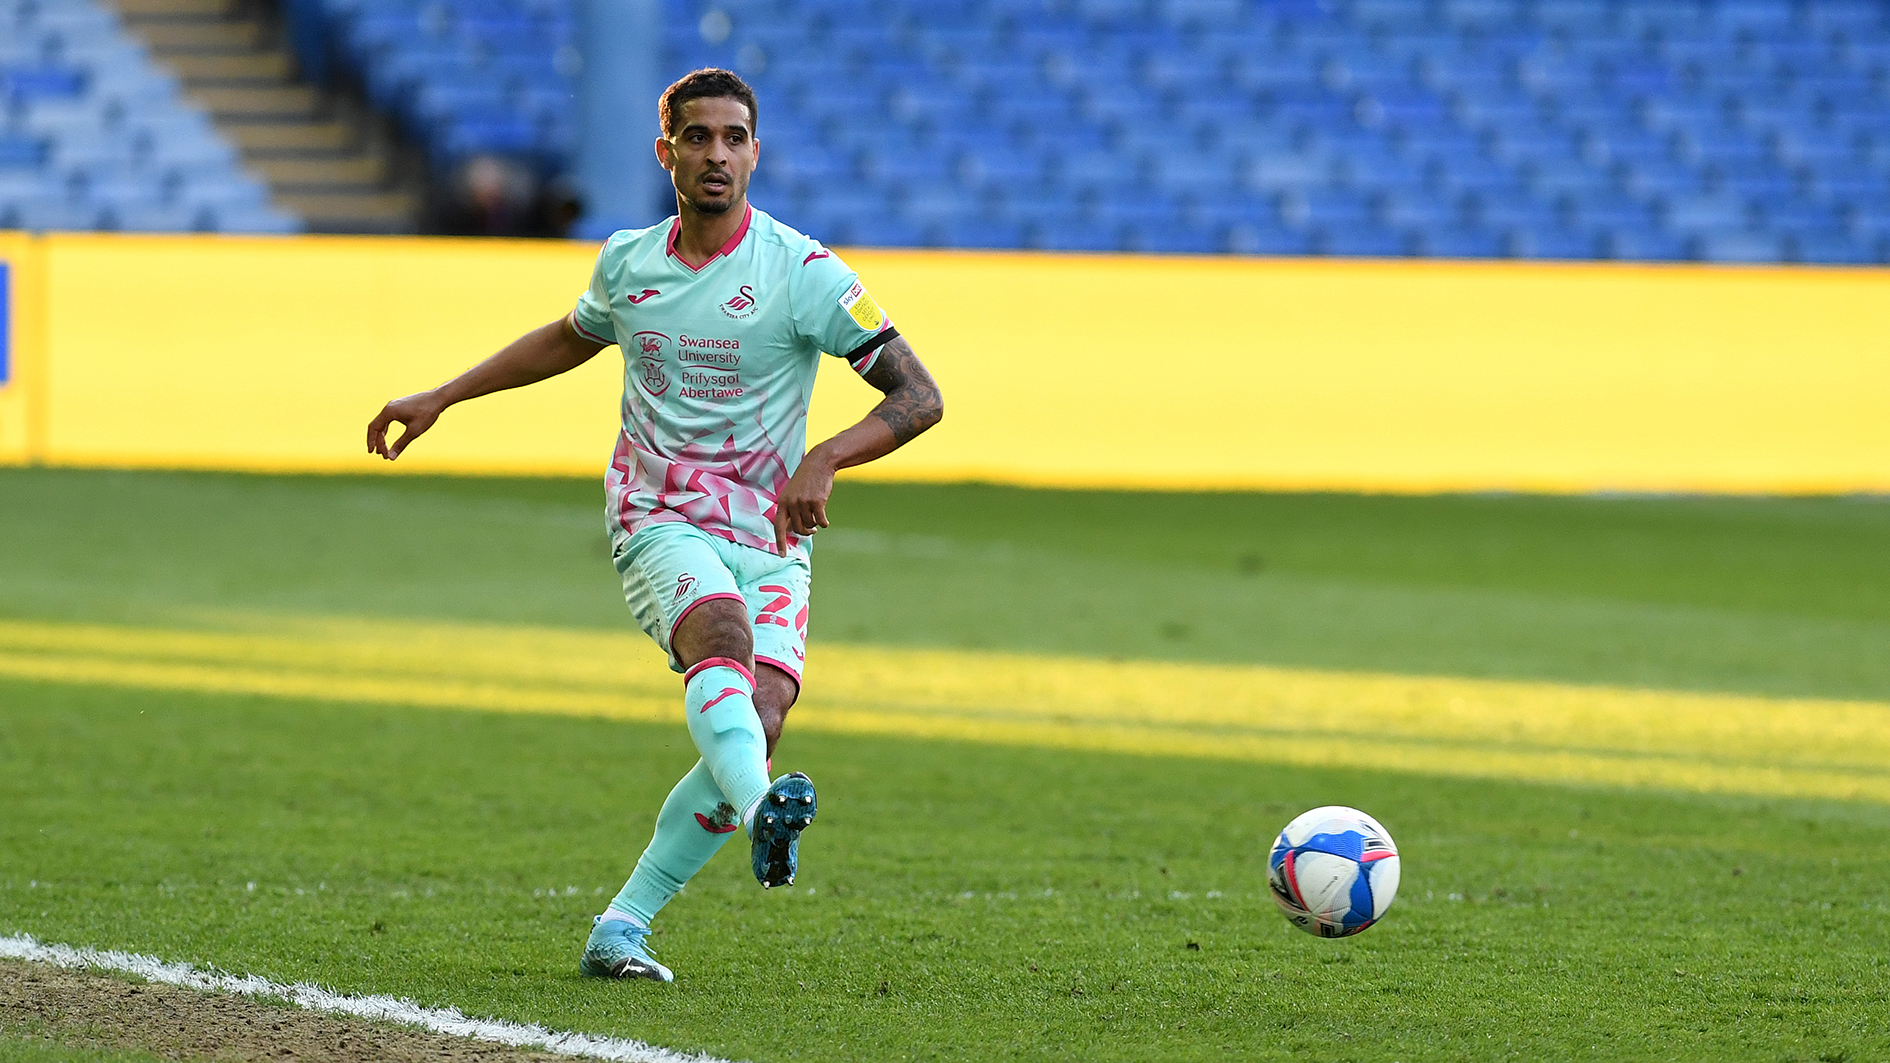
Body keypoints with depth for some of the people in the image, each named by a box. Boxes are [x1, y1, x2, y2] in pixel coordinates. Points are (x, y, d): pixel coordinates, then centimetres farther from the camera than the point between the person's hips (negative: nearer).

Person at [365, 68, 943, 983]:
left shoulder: (804, 272, -5)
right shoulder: (627, 264, 7)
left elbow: (920, 398, -8)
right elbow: (570, 338, 31)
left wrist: (825, 458, -24)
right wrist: (441, 398, 31)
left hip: (771, 539, 0)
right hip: (662, 525, 0)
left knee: (756, 726, -20)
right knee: (722, 637, -33)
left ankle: (622, 927, -7)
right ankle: (761, 809, -62)